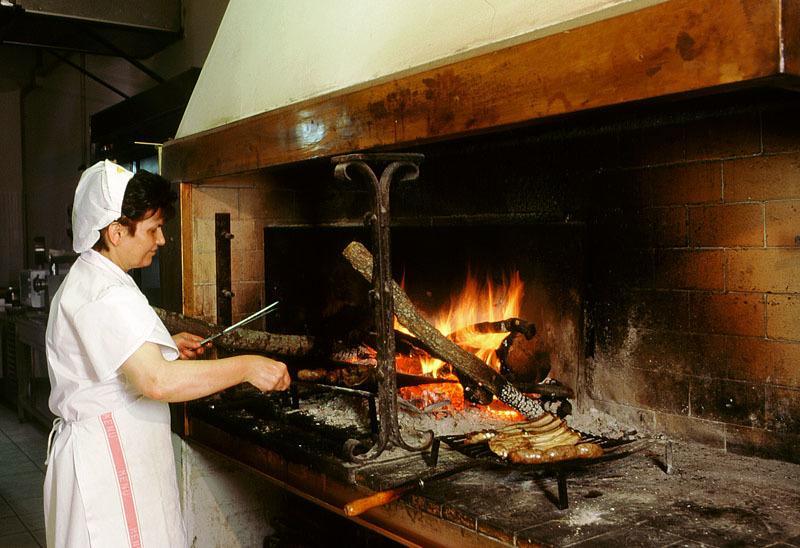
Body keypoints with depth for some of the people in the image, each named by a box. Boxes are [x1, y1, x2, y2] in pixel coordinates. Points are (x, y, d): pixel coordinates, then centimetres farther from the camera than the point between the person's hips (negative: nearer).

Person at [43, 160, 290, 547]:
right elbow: (158, 381, -34)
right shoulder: (107, 297, -23)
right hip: (108, 456, -11)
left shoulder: (86, 281, 14)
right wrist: (246, 367, -27)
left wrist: (165, 347, 14)